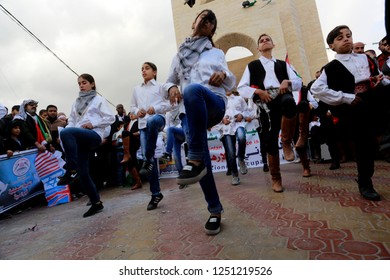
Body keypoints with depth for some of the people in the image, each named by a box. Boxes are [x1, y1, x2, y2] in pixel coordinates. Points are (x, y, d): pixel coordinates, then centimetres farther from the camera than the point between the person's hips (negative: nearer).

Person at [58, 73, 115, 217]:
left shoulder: (99, 100, 8)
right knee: (83, 172, 2)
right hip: (78, 139, 6)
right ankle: (96, 203, 14)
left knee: (65, 133, -34)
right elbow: (71, 120, 22)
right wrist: (69, 127, 1)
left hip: (94, 135, -6)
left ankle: (71, 170, -28)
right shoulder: (76, 103, 24)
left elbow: (111, 118, 0)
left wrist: (93, 123, -11)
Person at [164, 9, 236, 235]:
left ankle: (195, 159, -38)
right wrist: (171, 88, 0)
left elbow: (231, 84, 17)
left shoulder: (217, 53, 20)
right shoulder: (179, 55, 25)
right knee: (202, 165, -8)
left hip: (215, 103, -2)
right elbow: (169, 81, 26)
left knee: (193, 89, -39)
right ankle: (215, 211, 11)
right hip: (192, 113, 3)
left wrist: (224, 75, -8)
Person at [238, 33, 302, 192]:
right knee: (271, 141, -2)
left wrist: (288, 82, -5)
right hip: (266, 103, -1)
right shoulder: (252, 66, 20)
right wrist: (258, 91, -9)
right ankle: (276, 179, 13)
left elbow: (299, 83, 17)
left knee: (289, 102, -39)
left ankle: (287, 143, -19)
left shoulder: (283, 64, 26)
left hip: (282, 96, 1)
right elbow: (241, 88, 8)